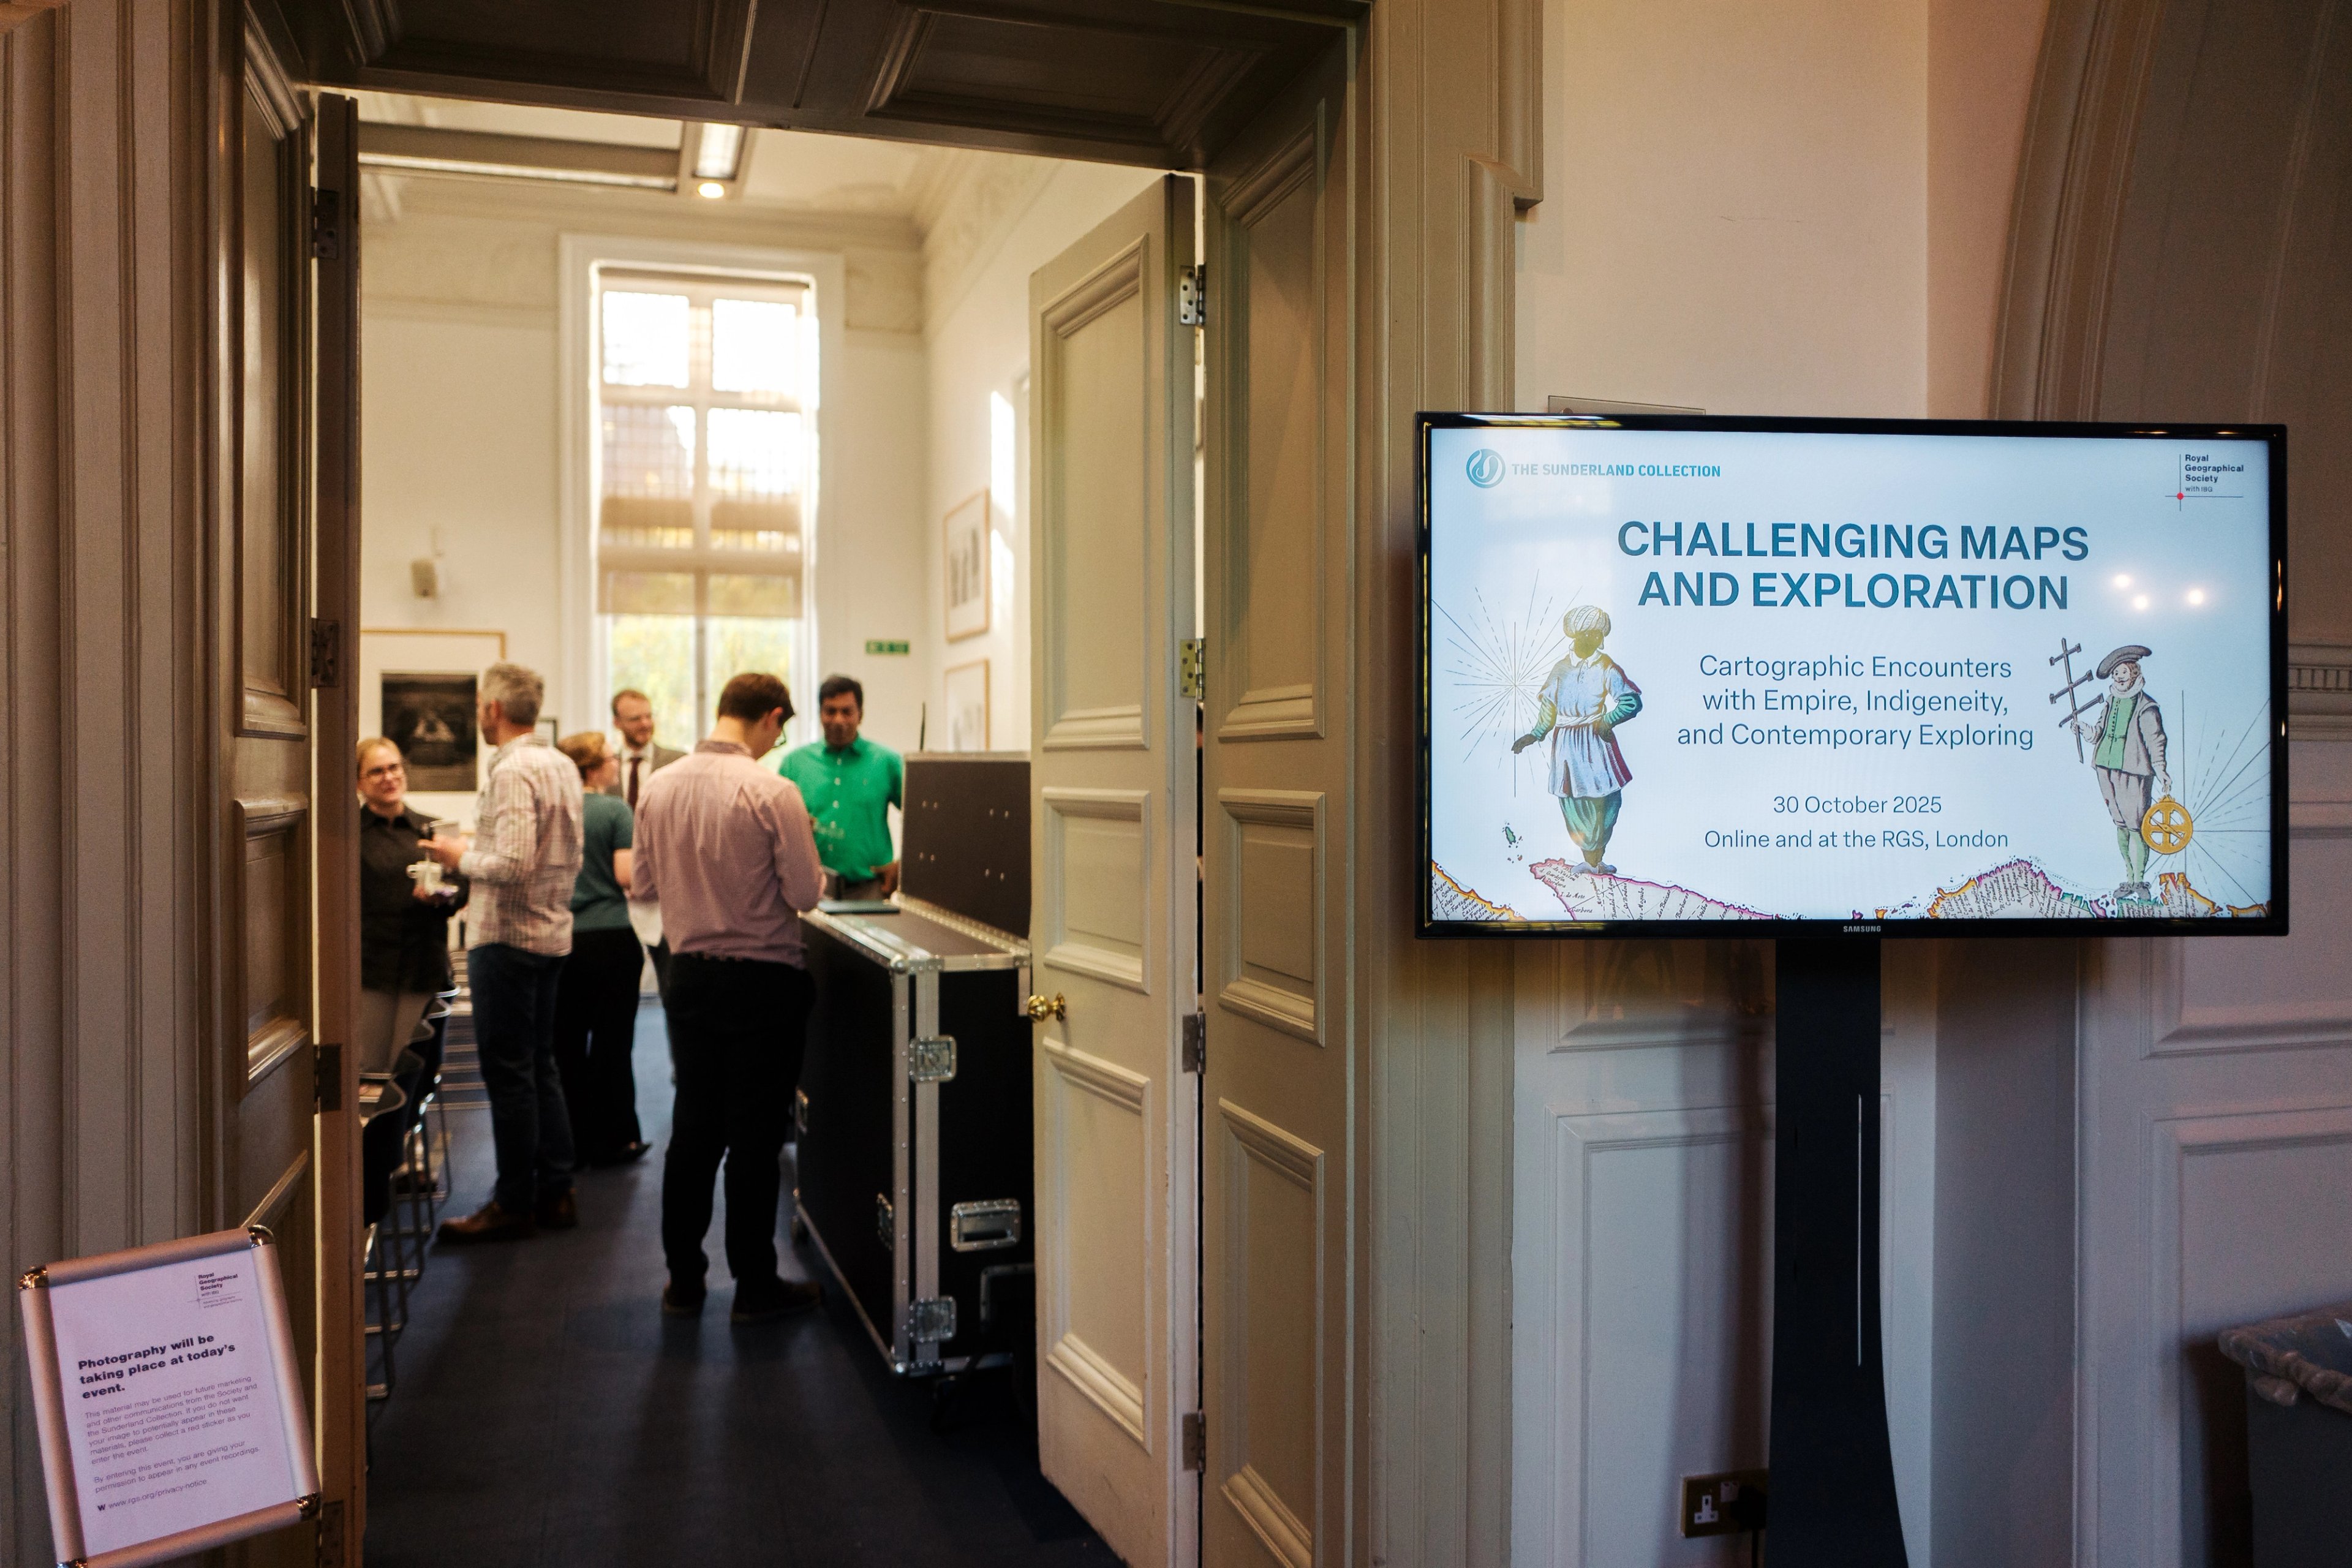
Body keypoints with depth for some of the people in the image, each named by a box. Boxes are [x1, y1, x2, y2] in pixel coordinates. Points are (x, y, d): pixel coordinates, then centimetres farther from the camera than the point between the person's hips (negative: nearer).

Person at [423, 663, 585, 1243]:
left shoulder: (513, 772, -18)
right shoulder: (562, 766, 10)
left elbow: (514, 863, -27)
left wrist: (461, 856, -9)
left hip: (508, 936, -9)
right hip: (553, 930, 9)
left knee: (508, 1072, 0)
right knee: (540, 1066, 15)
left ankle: (515, 1205, 7)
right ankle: (556, 1192, 21)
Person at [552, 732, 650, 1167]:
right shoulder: (616, 809, -7)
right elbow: (626, 875, -14)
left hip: (559, 940, 4)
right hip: (611, 939, -4)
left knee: (566, 1044, 10)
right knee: (612, 1042, 4)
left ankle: (571, 1142, 17)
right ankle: (612, 1141, 10)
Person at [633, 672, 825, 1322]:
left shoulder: (658, 787, 1)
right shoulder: (773, 792, -16)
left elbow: (642, 886, 9)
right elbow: (804, 895, -13)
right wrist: (792, 848, 5)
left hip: (690, 976, 5)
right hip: (763, 977, -5)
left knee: (693, 1129, 14)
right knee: (755, 1135, 4)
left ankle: (683, 1281, 23)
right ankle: (755, 1286, 14)